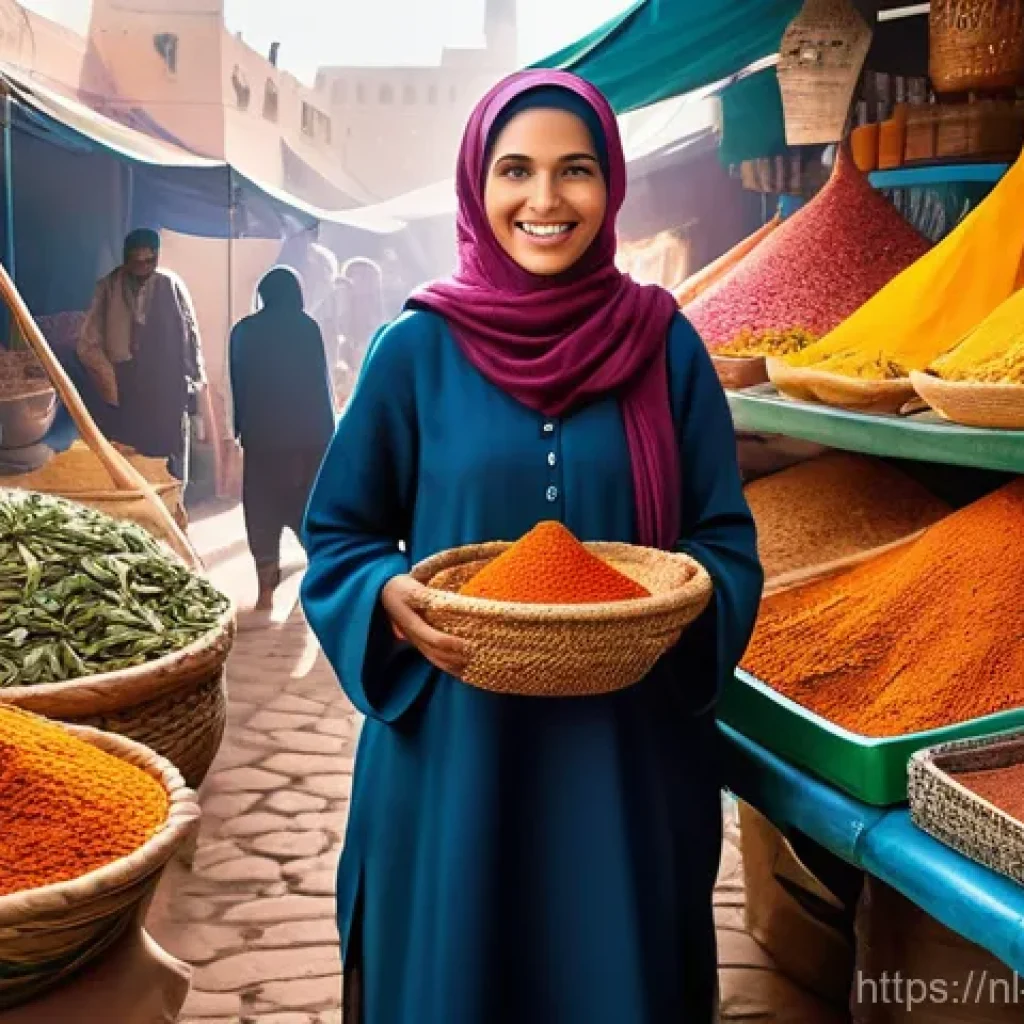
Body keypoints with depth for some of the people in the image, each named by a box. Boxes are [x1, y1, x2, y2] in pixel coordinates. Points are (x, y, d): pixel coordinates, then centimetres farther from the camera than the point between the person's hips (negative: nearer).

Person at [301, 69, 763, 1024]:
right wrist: (394, 600, -17)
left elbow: (728, 540, 3)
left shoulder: (665, 346, -1)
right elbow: (338, 537, 3)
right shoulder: (416, 349, -3)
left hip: (626, 756, 1)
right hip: (452, 750, 0)